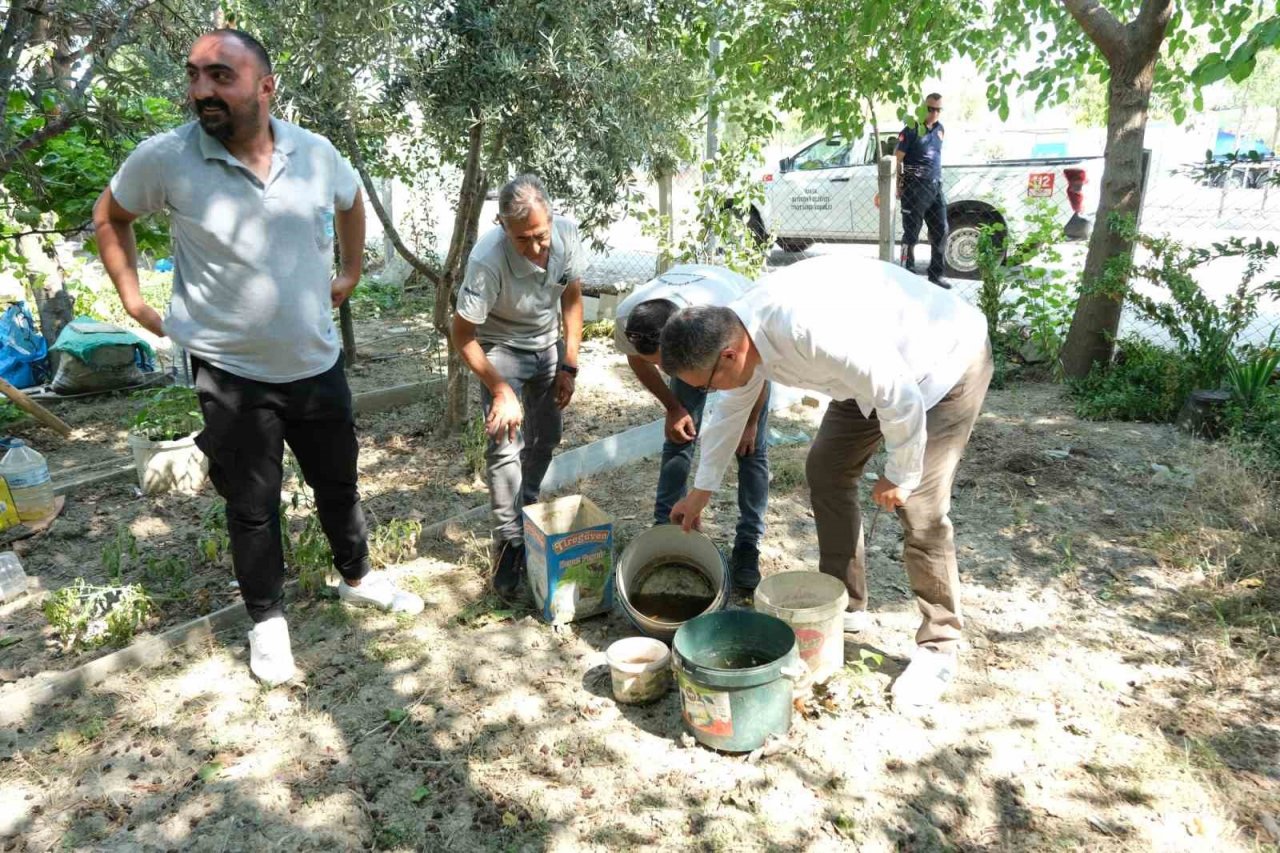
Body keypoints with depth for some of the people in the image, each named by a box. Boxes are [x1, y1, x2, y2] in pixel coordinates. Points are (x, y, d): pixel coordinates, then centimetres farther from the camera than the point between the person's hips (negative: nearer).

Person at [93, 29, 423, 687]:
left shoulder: (316, 154, -6)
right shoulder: (165, 158, -12)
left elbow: (350, 203, 18)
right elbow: (109, 217, 7)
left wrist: (351, 272, 14)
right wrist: (132, 299, 1)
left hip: (318, 364, 3)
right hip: (233, 375, -2)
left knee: (338, 483, 19)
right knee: (252, 506, 10)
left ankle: (357, 578, 42)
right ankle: (267, 619, 30)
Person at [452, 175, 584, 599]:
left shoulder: (567, 233, -22)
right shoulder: (488, 260, -36)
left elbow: (572, 298, -5)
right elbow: (462, 334, -25)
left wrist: (569, 366, -6)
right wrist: (501, 390, -27)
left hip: (548, 343, 5)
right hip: (501, 348, -4)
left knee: (545, 438, 10)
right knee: (506, 443, -14)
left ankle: (527, 512, 32)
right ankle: (509, 542, -2)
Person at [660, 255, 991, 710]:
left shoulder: (811, 332, -40)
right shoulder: (739, 330, -11)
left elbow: (902, 401, -32)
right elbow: (731, 410, 7)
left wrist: (899, 475, -15)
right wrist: (700, 492, 17)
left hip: (947, 360, -9)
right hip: (879, 368, 9)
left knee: (919, 506, -12)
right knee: (826, 468, 9)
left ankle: (938, 647, 6)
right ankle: (845, 604, 23)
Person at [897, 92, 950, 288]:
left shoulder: (940, 129, 13)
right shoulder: (911, 130, -8)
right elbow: (897, 159, -9)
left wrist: (938, 179, 20)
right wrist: (898, 186, -13)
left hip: (936, 187, 7)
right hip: (915, 188, -7)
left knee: (940, 231, 8)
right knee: (911, 233, -2)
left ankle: (936, 274, 17)